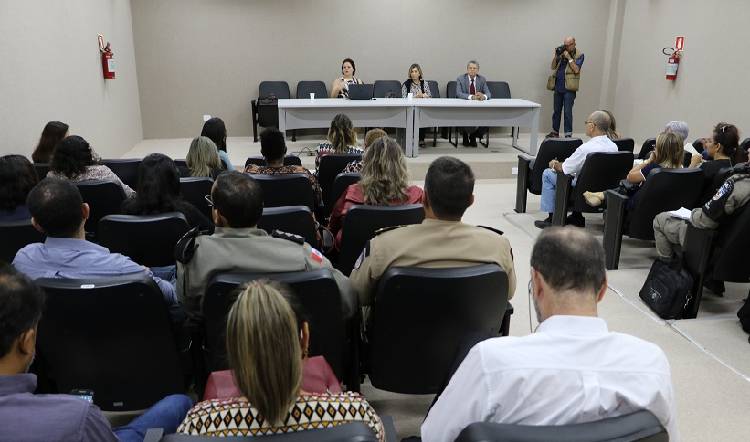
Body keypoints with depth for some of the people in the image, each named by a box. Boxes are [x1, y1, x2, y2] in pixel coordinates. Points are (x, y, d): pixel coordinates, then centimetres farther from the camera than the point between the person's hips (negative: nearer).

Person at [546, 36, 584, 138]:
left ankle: (568, 134, -5)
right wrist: (556, 56, -5)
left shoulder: (579, 55, -1)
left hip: (569, 88, -5)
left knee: (567, 112, -8)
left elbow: (576, 70, -12)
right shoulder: (561, 52, 11)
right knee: (556, 110, 11)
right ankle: (555, 131, 22)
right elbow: (552, 67, 9)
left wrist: (569, 57, -14)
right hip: (558, 87, 5)